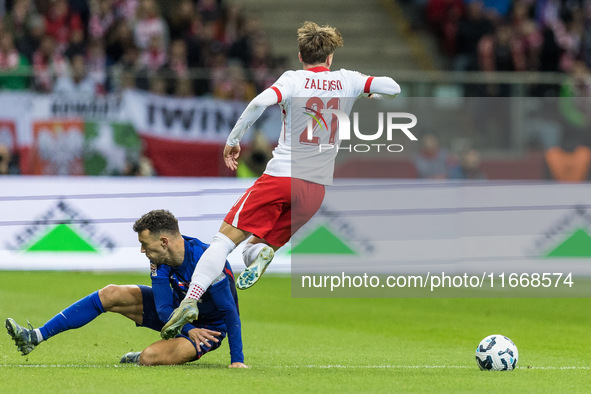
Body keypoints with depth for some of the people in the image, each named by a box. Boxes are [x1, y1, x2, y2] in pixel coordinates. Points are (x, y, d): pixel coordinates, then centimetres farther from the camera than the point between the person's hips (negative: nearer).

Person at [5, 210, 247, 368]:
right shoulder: (160, 261, -13)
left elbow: (230, 312, -33)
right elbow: (164, 308, -15)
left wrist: (237, 361, -36)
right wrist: (189, 330, -34)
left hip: (207, 327, -7)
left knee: (149, 357, -33)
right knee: (110, 295, -5)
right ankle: (35, 337, -4)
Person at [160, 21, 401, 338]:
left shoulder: (294, 80, -4)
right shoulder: (347, 81, 5)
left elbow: (261, 102, -21)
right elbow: (393, 88, 7)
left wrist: (233, 139, -12)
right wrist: (371, 93, 30)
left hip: (281, 176, -4)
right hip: (317, 187, 4)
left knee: (225, 239, 0)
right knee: (256, 248, 16)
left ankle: (190, 300, -15)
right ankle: (261, 254, -22)